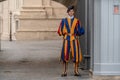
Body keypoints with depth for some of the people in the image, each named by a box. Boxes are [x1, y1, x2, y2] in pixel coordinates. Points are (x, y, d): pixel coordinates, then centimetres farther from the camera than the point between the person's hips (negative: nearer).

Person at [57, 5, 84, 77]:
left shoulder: (77, 21, 7)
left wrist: (76, 33, -6)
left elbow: (81, 31, 4)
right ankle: (65, 72, 1)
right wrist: (66, 33, -2)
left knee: (76, 55, -4)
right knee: (65, 55, -5)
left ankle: (76, 71, 5)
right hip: (66, 40, 0)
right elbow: (60, 31, 5)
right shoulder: (64, 21, 7)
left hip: (74, 40, 0)